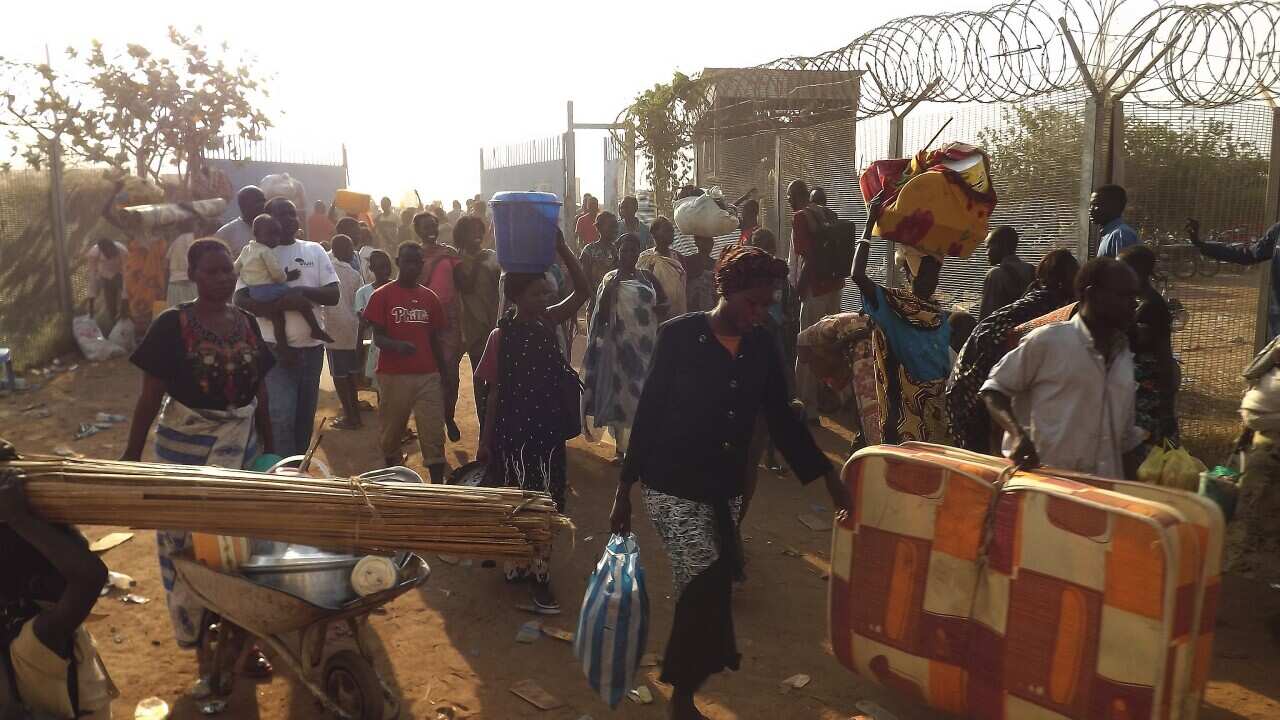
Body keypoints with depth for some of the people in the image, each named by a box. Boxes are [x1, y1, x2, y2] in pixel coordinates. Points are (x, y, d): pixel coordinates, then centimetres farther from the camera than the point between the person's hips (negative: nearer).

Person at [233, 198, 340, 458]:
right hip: (276, 348, -4)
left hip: (312, 346, 4)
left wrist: (304, 291, -16)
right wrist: (285, 302, -25)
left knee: (305, 417, 12)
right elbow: (241, 300, -12)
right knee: (282, 417, -11)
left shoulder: (314, 251, 8)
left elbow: (334, 294, 2)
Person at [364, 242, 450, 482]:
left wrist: (443, 374, 12)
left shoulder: (430, 297, 9)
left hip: (428, 376, 2)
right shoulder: (382, 295, -1)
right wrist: (396, 345, -27)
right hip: (393, 376, -2)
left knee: (434, 435, -2)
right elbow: (378, 337, -5)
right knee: (392, 432, 10)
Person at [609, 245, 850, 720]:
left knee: (708, 588, 11)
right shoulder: (679, 336, -12)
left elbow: (781, 419, 7)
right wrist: (624, 490, -7)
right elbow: (648, 413, -9)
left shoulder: (762, 347, 1)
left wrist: (830, 480, 4)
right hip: (672, 484, -5)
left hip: (726, 487, 5)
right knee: (706, 586, -11)